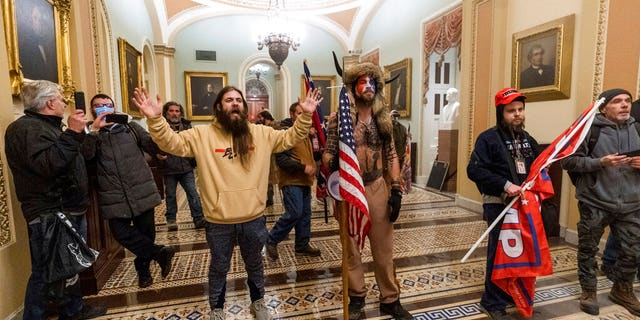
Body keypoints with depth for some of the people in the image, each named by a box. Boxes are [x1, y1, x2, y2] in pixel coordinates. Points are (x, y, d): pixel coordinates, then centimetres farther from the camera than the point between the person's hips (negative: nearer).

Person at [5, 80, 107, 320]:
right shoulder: (25, 128, -14)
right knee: (46, 273, -1)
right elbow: (48, 165, -31)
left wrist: (84, 133, 23)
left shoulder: (47, 126, 21)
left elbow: (76, 158, 27)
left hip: (72, 211, 11)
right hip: (49, 216, -10)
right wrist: (72, 133, -29)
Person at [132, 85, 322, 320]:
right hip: (218, 222, -1)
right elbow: (171, 143, -9)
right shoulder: (203, 134, -5)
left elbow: (290, 138, 5)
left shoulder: (261, 133, 0)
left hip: (253, 219, 2)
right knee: (219, 268, 21)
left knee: (255, 265, 23)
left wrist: (305, 116, -5)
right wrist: (155, 119, -25)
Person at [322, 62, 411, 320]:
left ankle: (390, 299, 30)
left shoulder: (384, 119, 7)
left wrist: (396, 189, 1)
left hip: (378, 188, 3)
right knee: (351, 247, 11)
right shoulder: (339, 118, -4)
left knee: (384, 247, 11)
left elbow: (391, 155, 8)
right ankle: (356, 298, 30)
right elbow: (328, 153, -3)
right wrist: (330, 162, -27)